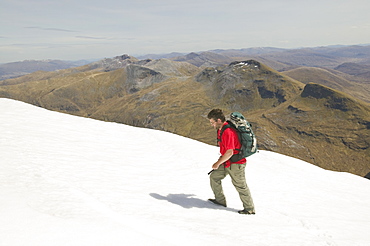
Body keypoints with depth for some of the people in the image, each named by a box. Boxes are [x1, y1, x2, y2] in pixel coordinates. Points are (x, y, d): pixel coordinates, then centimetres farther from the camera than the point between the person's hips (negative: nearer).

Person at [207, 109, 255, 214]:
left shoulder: (228, 132, -27)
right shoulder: (221, 129, 6)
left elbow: (230, 152, -29)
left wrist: (218, 163, -20)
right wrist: (221, 159, 22)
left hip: (235, 164, -10)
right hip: (227, 162, 10)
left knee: (240, 185, 1)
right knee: (214, 176, 12)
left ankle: (250, 209, 16)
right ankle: (220, 200, 25)